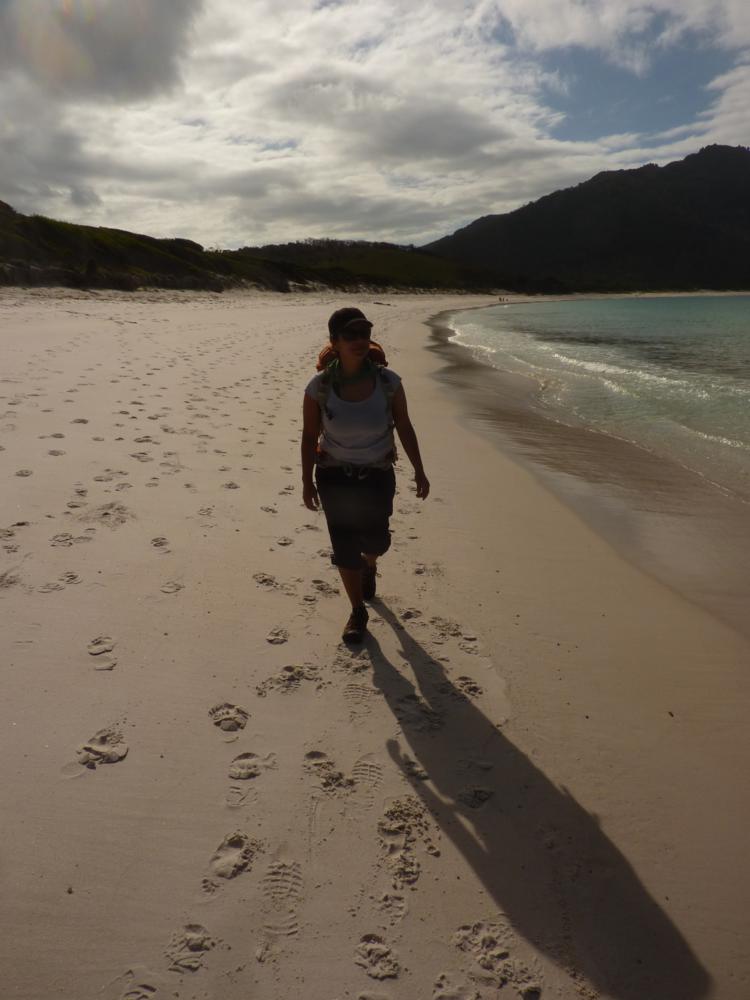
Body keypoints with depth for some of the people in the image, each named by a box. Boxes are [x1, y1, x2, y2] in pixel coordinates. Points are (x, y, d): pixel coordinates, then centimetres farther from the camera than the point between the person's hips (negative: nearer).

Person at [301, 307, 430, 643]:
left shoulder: (388, 382, -14)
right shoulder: (319, 387, -15)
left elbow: (404, 428, -3)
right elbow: (309, 436, -4)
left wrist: (419, 471, 1)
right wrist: (307, 482, -3)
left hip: (377, 476, 1)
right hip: (334, 477, -1)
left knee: (374, 541, 11)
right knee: (344, 548, 3)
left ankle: (369, 565, 52)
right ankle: (358, 612, 25)